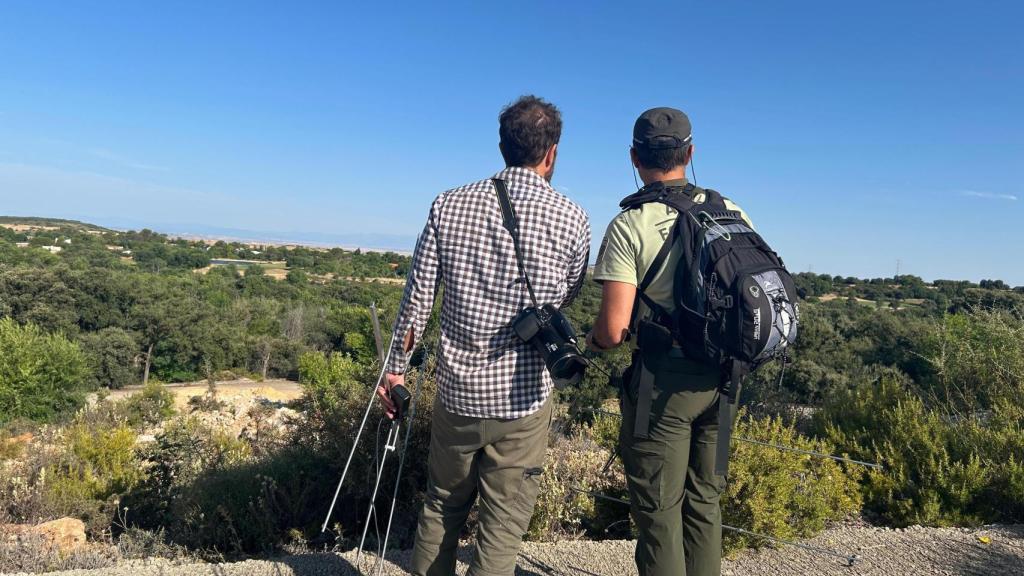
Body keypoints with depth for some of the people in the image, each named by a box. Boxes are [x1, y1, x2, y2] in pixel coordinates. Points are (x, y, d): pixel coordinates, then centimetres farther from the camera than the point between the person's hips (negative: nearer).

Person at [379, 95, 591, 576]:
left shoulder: (448, 206, -2)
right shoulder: (570, 218, -8)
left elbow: (416, 299, 0)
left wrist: (396, 369, 11)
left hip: (456, 392, 3)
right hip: (522, 399, -2)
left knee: (441, 509, 22)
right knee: (503, 527, 9)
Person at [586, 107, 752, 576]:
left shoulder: (629, 225, -14)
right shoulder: (731, 213, 2)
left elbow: (614, 329, -18)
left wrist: (591, 341, 4)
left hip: (664, 382, -5)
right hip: (722, 379, 6)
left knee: (659, 512, 9)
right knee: (704, 502, 20)